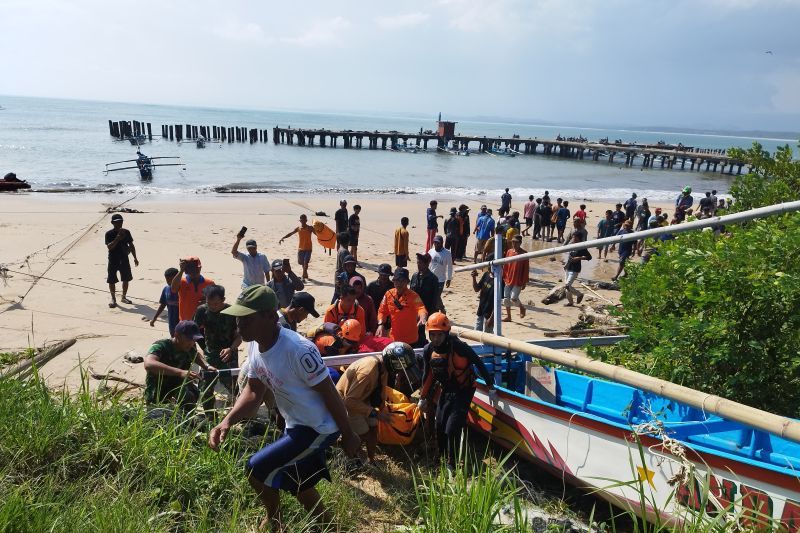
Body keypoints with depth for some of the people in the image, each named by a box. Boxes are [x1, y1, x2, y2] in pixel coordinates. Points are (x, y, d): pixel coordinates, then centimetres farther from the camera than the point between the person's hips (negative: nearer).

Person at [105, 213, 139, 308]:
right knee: (111, 280, 0)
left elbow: (131, 245, 11)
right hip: (113, 260, -3)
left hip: (124, 259, 3)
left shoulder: (126, 232, 3)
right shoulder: (109, 234, -9)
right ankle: (113, 299, 13)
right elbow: (109, 247, -21)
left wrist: (135, 258, 9)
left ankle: (124, 297, 26)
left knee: (126, 279, 10)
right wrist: (117, 238, -32)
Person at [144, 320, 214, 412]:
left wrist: (206, 366, -1)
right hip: (157, 396, -7)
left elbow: (196, 355, 22)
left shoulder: (189, 348, -4)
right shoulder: (161, 346, -22)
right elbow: (148, 364, -44)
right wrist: (180, 372, -51)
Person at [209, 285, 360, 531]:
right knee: (297, 484, 24)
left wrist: (348, 434, -14)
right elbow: (253, 392, 2)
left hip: (319, 428, -9)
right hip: (295, 425, 9)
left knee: (257, 468, -6)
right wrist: (227, 421, -14)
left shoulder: (298, 349, -33)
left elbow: (329, 393, -24)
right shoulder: (255, 346, -6)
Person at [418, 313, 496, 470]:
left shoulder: (458, 346, -26)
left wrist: (491, 388, -13)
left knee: (452, 428, -10)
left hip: (464, 390, -5)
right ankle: (442, 457, 34)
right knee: (439, 427, 9)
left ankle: (451, 464, 9)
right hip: (446, 391, 6)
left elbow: (478, 364, -17)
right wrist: (423, 398, 14)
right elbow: (428, 375, 6)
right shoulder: (428, 351, -9)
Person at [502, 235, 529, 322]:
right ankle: (508, 316, 17)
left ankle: (522, 308, 20)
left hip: (518, 281, -5)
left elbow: (526, 269, -6)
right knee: (506, 299, 3)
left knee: (513, 298, -11)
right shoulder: (509, 252, 5)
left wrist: (524, 282, -8)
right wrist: (503, 277, 9)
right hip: (508, 280, 5)